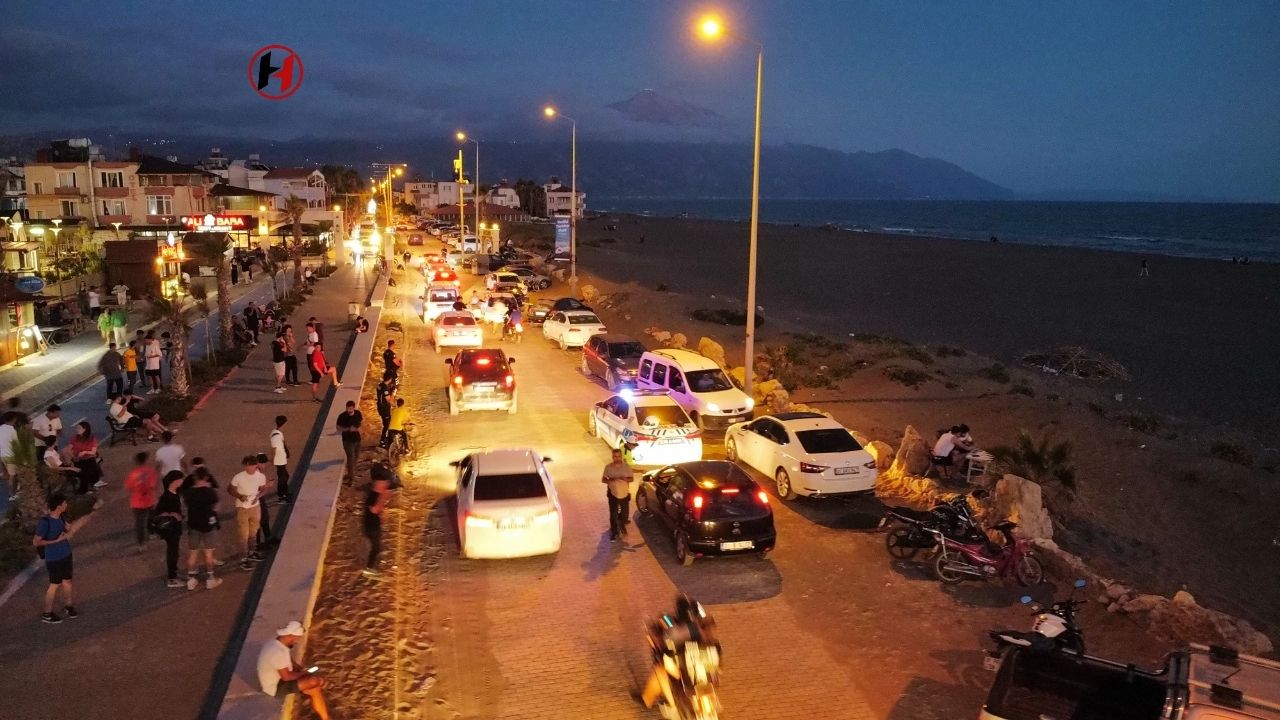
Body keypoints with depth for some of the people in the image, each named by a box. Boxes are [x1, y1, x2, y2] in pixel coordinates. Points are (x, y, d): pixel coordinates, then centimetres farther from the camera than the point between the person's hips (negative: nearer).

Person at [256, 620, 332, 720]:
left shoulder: (276, 643, 0)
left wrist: (304, 671, -2)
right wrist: (303, 673, -9)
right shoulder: (278, 652, -32)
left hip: (279, 679, 10)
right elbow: (287, 676, -26)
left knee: (315, 690, -3)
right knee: (314, 681, -18)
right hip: (276, 687, -10)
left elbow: (291, 663, 11)